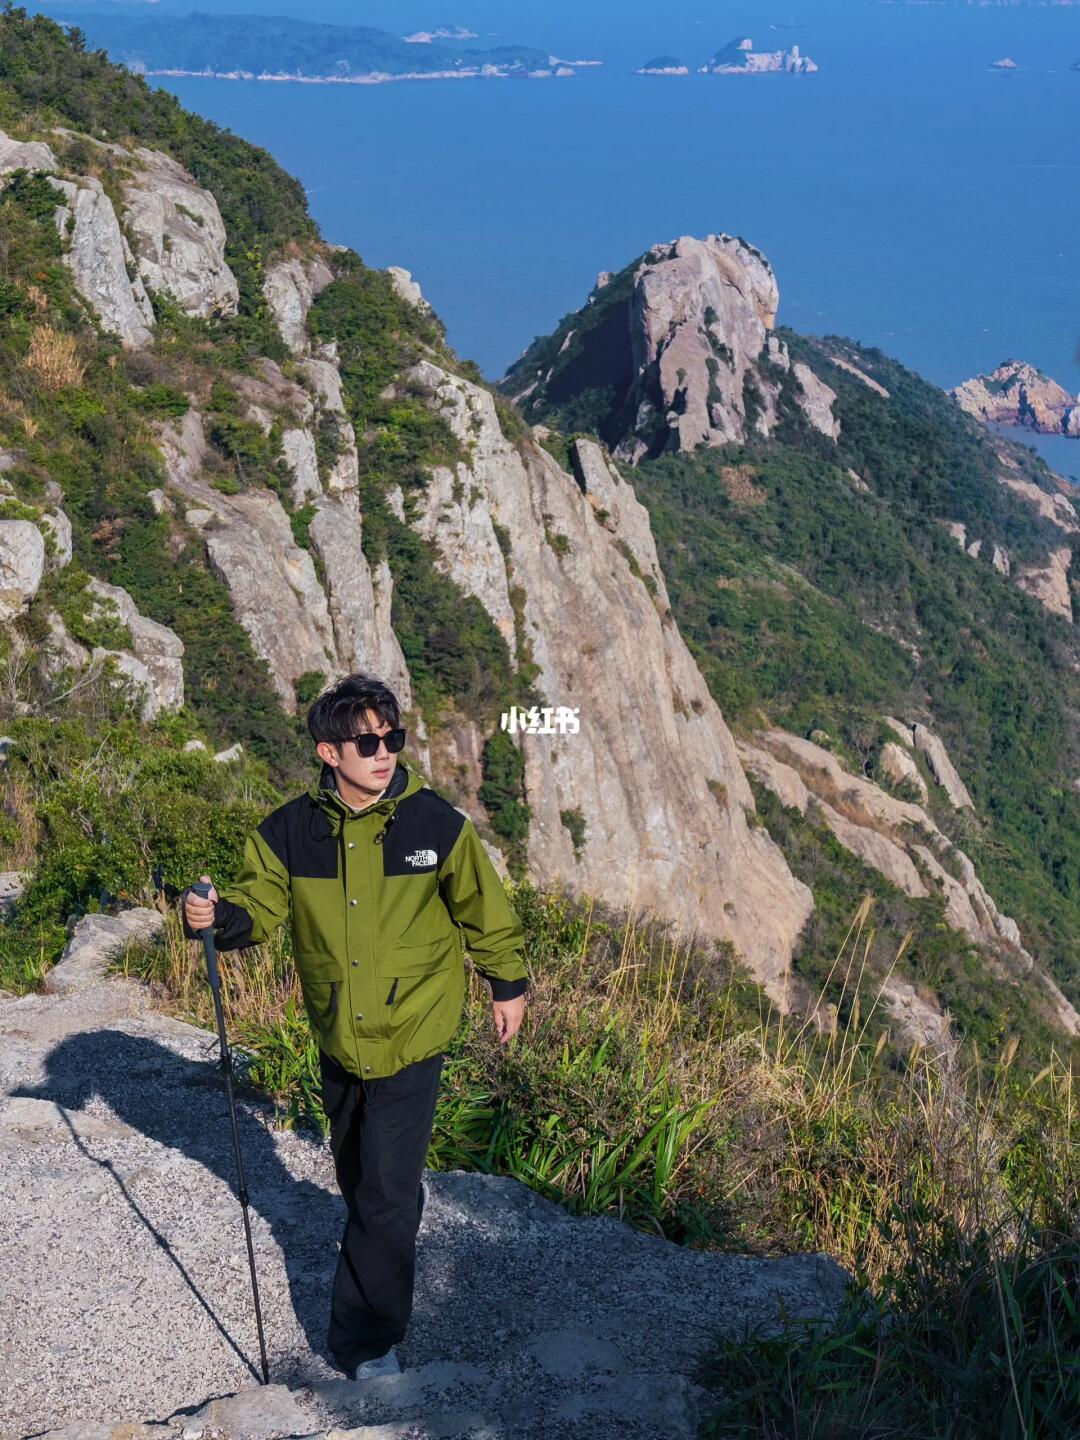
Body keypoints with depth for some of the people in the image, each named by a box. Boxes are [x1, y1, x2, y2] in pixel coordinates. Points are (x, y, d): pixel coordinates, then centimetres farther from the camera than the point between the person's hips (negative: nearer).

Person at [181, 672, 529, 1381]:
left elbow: (485, 911, -1)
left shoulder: (436, 823, -14)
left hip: (411, 1036, -3)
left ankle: (368, 1335, 10)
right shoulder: (291, 830, -9)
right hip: (338, 1036, 4)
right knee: (357, 1173, 23)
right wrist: (218, 914, -25)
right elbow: (260, 904, -2)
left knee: (388, 1188, -5)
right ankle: (389, 1249, 52)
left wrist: (509, 985, 9)